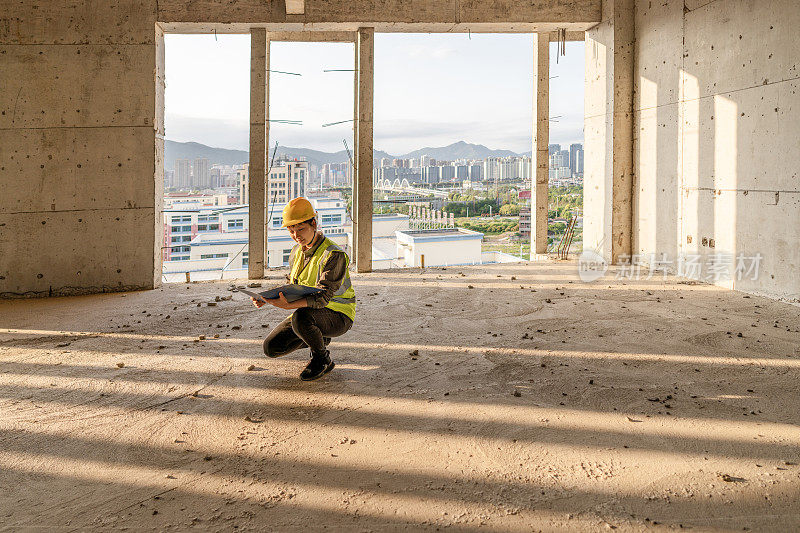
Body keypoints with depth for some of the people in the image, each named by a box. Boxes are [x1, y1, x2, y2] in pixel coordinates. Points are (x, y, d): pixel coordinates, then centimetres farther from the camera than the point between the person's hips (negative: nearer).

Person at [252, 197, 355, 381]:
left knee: (300, 318, -38)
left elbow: (323, 297, -30)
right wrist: (266, 298, -8)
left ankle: (323, 359, -9)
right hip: (308, 311, 8)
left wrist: (288, 305, -44)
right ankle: (320, 339, 18)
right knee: (271, 347, -4)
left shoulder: (334, 255, -22)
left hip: (338, 316, -8)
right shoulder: (297, 251, 5)